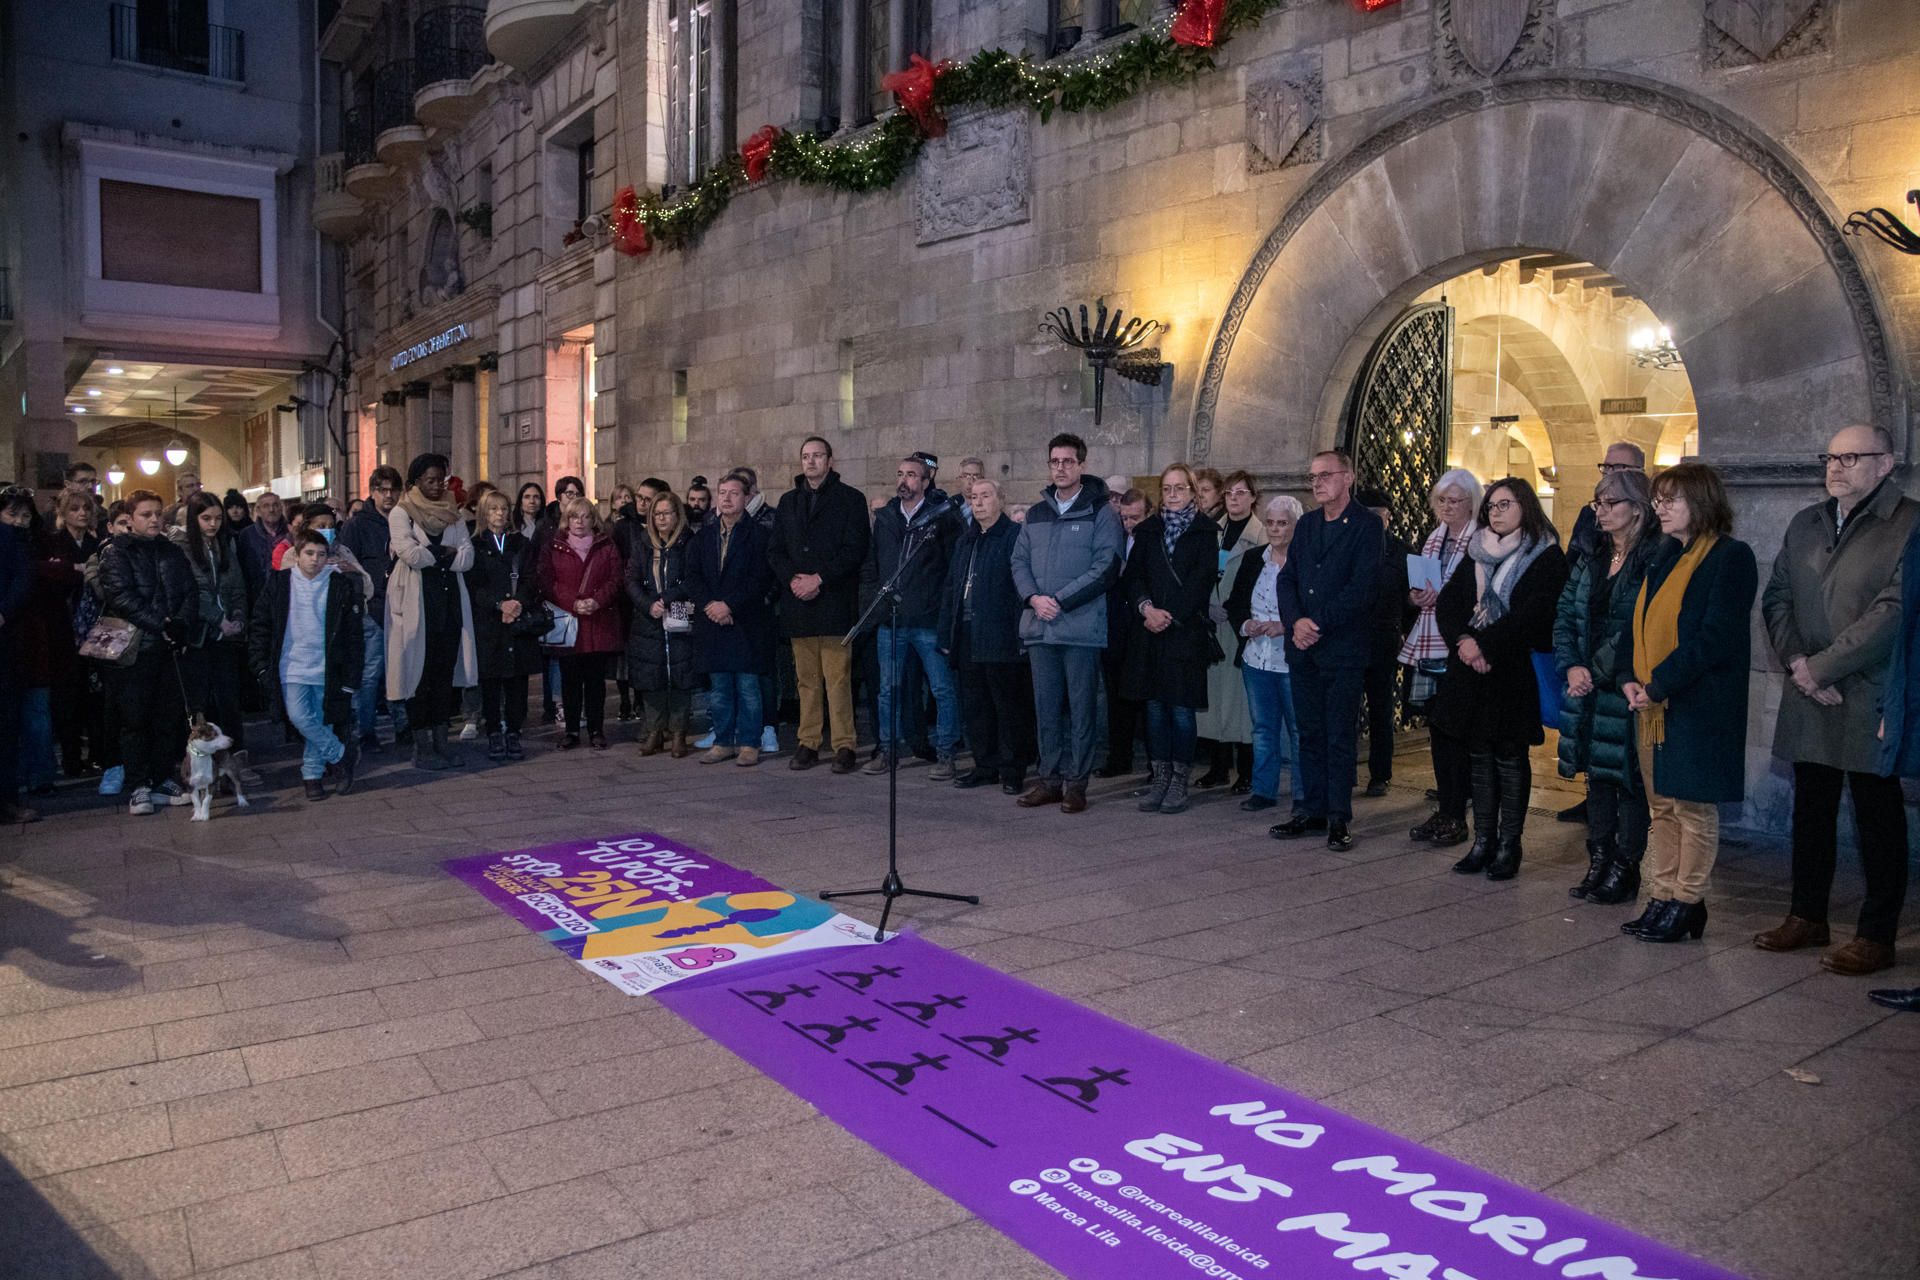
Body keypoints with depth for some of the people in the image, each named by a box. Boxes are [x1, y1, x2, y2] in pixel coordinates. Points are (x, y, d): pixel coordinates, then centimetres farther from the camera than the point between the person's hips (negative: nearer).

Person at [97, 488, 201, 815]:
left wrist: (182, 622, -12)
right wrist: (161, 625, -20)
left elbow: (191, 592, 7)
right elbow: (121, 596, -13)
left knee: (170, 715, 7)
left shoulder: (172, 553, 15)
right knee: (134, 718, 0)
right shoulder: (116, 553, 0)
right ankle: (139, 786, 7)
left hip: (169, 647, 4)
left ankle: (163, 779, 16)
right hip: (134, 648, -4)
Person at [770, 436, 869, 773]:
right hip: (798, 603, 4)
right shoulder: (789, 501, 18)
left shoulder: (850, 499, 4)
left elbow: (855, 549, -5)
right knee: (806, 679, 6)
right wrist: (792, 579, -4)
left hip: (834, 603, -4)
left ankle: (843, 746, -1)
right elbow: (775, 550, 15)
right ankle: (809, 743, 12)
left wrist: (819, 579, -12)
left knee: (837, 679, -7)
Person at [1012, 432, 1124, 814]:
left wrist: (1060, 600, -14)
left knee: (1081, 706, 0)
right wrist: (1033, 598, -7)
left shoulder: (1100, 513, -1)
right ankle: (1050, 777, 18)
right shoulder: (1035, 514, 16)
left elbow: (1106, 567, -10)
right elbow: (1019, 561, 13)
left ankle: (1076, 782, 8)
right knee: (1046, 706, 10)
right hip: (1039, 626, 5)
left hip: (1081, 627, -5)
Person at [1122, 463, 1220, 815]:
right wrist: (1145, 607, -11)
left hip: (1187, 630, -4)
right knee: (1154, 705, 6)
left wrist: (1170, 614, -14)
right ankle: (1159, 777, 15)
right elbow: (1131, 575, 6)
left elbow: (1202, 579, -7)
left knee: (1181, 708, -2)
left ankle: (1180, 781, 8)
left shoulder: (1205, 531, 2)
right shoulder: (1148, 530, 13)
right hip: (1149, 629, 4)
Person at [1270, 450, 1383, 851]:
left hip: (1343, 647, -6)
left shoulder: (1366, 524, -4)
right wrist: (1295, 621, -7)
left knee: (1340, 736, -1)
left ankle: (1339, 818, 5)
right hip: (1302, 646, 6)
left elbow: (1362, 587, -13)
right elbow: (1288, 578, 10)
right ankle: (1311, 811, 18)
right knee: (1310, 732, 10)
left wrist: (1318, 622, -15)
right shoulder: (1306, 524, 15)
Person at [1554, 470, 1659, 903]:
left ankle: (1625, 868, 11)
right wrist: (1571, 666, -4)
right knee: (1596, 774, 13)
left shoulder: (1654, 561, -11)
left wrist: (1598, 670, -15)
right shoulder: (1591, 561, 12)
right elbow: (1564, 616, 10)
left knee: (1628, 776, 1)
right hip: (1588, 689, 7)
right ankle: (1599, 862, 22)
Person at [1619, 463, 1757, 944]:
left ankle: (1686, 903, 12)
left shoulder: (1731, 557, -9)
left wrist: (1659, 684, -18)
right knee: (1661, 806, 12)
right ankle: (1662, 898, 20)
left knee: (1694, 808, 2)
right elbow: (1640, 624, 16)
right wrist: (1630, 678, -1)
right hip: (1652, 704, 8)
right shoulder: (1664, 558, 15)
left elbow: (1715, 638, -17)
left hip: (1698, 705, -8)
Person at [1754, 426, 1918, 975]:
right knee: (1810, 811, 14)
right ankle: (1807, 917, 26)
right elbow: (1776, 598, 10)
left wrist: (1822, 666, -16)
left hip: (1872, 702, -6)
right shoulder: (1805, 524, 14)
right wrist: (1797, 664, -5)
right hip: (1808, 701, 6)